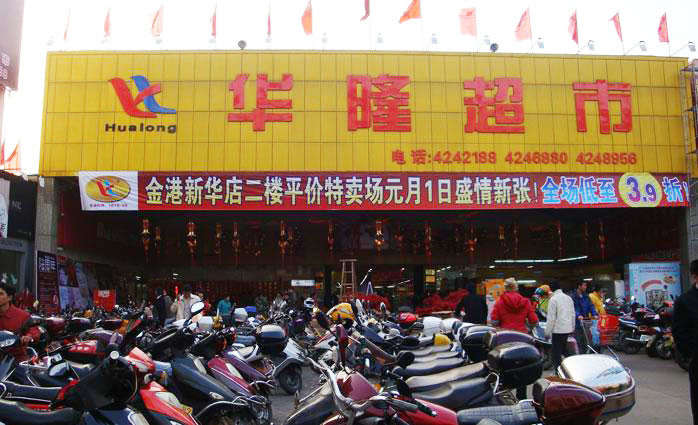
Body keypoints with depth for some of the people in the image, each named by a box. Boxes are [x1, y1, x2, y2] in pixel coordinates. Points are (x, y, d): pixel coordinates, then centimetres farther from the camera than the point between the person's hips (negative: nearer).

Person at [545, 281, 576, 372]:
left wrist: (547, 332, -8)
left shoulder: (553, 299, -13)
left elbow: (551, 318, -14)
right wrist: (572, 328, 24)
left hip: (558, 330, -7)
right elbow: (573, 314, 15)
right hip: (568, 329, 7)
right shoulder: (569, 298, 9)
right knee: (564, 347, 24)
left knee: (556, 351, 1)